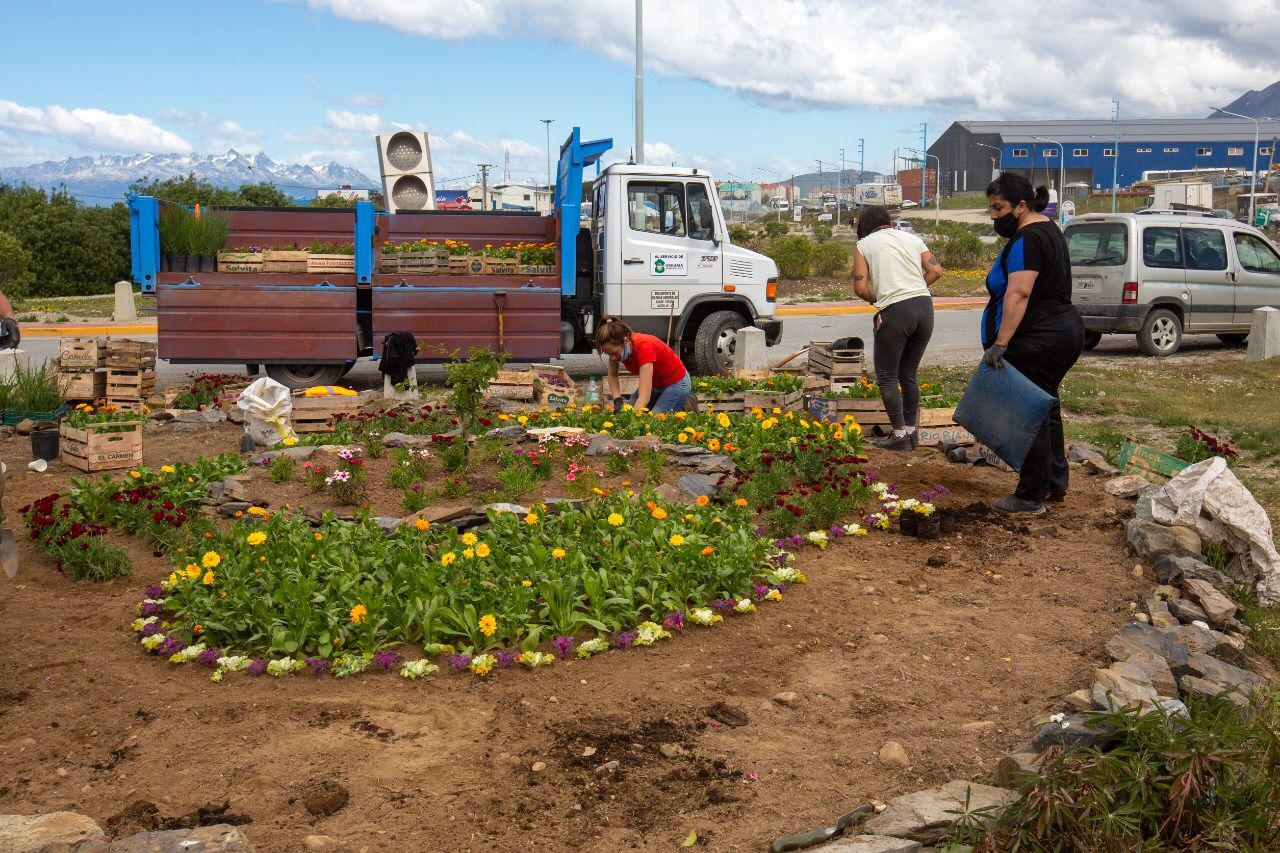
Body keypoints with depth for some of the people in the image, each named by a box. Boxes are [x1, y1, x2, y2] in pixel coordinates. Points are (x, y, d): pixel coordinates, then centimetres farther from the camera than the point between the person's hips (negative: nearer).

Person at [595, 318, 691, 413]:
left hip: (675, 383, -7)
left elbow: (644, 397, -44)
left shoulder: (644, 347, -38)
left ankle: (684, 405, 7)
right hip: (655, 383, 7)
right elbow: (612, 375, 0)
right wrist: (617, 400, -16)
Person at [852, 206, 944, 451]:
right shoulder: (912, 238, 19)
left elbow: (860, 287, -1)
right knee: (909, 373, 17)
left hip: (895, 311, -5)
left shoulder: (864, 245, 8)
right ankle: (911, 431, 19)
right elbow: (936, 270, 9)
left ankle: (900, 434, 3)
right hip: (924, 306, 5)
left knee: (887, 376, 7)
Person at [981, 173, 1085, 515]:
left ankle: (1031, 497, 3)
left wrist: (1000, 344, -32)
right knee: (1046, 409, 19)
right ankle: (1055, 483, 29)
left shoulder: (1027, 240, -17)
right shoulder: (1047, 228, 16)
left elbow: (1018, 295, -28)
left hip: (1038, 342, -11)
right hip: (1066, 331, 11)